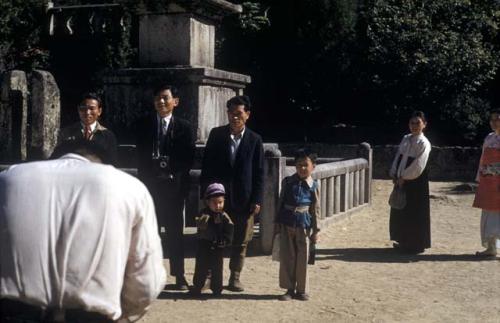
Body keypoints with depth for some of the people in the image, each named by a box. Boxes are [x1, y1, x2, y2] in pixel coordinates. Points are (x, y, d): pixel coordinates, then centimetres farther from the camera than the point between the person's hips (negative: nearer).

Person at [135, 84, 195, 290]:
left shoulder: (184, 127, 4)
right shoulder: (143, 125, 7)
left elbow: (189, 158, -2)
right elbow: (141, 157, 3)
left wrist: (170, 169, -13)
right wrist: (147, 178, -8)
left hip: (174, 186, -1)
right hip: (150, 185, 1)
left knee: (175, 231, 4)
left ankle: (179, 276, 11)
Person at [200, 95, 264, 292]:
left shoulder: (255, 140, 1)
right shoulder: (216, 135, 2)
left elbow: (259, 173, 1)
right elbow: (206, 165, 4)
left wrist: (257, 200, -5)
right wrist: (206, 193, -2)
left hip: (244, 200, 0)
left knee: (241, 241, 7)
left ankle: (235, 277, 20)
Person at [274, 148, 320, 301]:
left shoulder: (313, 186, -1)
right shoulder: (287, 182, 3)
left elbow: (315, 209, 1)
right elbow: (281, 203, 8)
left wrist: (316, 230, 0)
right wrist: (277, 223, 5)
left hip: (303, 224, -2)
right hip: (286, 223, 2)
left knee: (302, 257, 4)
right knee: (286, 256, 4)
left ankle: (301, 290, 15)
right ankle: (289, 289, 14)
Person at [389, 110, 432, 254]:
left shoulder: (423, 143, -12)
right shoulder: (406, 139, 10)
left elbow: (418, 166, -18)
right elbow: (398, 156, 12)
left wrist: (404, 177, -16)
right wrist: (394, 174, 1)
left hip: (415, 183, -7)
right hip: (401, 180, 8)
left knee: (414, 214, 0)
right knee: (399, 212, 13)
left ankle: (415, 244, 11)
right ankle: (403, 242, 26)